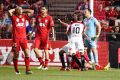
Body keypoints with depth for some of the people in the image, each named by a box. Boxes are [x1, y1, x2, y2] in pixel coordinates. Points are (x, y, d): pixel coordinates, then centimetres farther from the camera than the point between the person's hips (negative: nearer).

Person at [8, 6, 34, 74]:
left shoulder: (24, 17, 12)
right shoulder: (14, 17, 3)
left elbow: (32, 11, 12)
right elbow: (10, 11, -14)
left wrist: (23, 11, 15)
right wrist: (14, 9, 5)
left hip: (24, 38, 2)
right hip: (16, 38, -2)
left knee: (27, 52, -12)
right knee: (16, 54, 2)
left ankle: (28, 69, -15)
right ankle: (16, 70, 14)